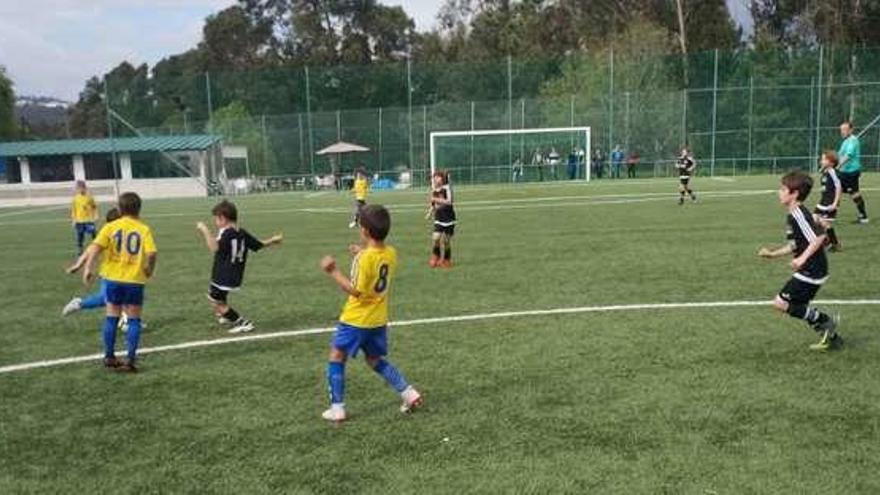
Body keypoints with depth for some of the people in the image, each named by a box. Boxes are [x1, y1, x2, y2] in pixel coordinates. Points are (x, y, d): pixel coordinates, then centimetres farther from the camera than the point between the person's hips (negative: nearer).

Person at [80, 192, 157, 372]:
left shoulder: (111, 227, -1)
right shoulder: (144, 229, -5)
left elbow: (95, 247, -11)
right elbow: (152, 253, -17)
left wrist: (88, 268, -5)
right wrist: (150, 270, 1)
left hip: (113, 278, 2)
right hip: (135, 281, -2)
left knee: (112, 318, 15)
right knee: (134, 320, 7)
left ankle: (109, 357, 23)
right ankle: (130, 360, 3)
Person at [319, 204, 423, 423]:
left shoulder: (365, 257, -23)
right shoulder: (391, 253, -1)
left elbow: (356, 291, -21)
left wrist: (333, 271, -19)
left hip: (356, 319, -7)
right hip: (379, 319, 7)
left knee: (336, 357, 8)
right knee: (375, 360, 22)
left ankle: (337, 409, 8)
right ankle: (409, 393, 13)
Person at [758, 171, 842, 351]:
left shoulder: (798, 214, -18)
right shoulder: (792, 215, 13)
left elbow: (818, 237, -27)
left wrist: (803, 259, -31)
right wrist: (772, 253, 19)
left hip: (811, 270, -10)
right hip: (808, 270, 10)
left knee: (781, 303, -10)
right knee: (799, 307, 16)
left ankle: (825, 322, 1)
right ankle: (832, 337, 23)